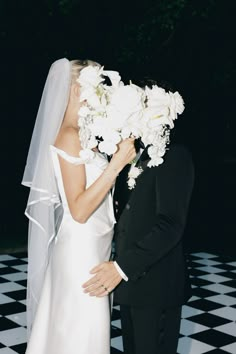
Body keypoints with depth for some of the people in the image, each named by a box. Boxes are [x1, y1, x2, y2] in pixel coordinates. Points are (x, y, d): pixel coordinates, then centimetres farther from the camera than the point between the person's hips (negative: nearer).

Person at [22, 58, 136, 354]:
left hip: (90, 247, 9)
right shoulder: (69, 136, -17)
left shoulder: (80, 135, 11)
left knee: (80, 328, 19)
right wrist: (117, 163, -26)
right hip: (81, 249, -9)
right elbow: (79, 210, -23)